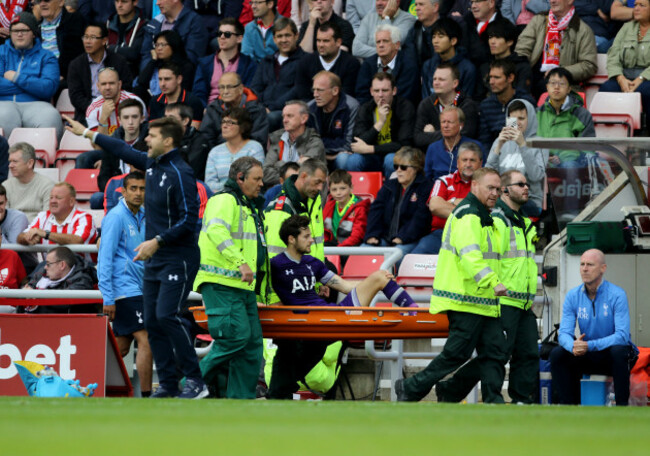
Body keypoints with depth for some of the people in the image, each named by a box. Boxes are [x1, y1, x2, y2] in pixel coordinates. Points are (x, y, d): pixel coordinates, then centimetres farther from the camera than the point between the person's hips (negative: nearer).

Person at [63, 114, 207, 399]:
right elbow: (125, 151, 28)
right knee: (152, 321, 4)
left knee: (166, 316, -19)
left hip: (178, 259, -9)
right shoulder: (152, 164, 10)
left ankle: (194, 380, -14)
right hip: (154, 261, 9)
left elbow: (189, 220, -19)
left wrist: (157, 241, -22)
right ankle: (168, 384, 7)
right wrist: (87, 133, 34)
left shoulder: (181, 174, -16)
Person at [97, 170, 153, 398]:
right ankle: (146, 396, -11)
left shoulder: (143, 217, 13)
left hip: (137, 289, 8)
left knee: (121, 347, 9)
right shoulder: (116, 217, -10)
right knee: (145, 340, -12)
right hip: (124, 291, -8)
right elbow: (105, 258, -13)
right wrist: (108, 299, -17)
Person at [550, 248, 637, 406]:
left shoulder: (617, 295, -15)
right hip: (587, 357, 4)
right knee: (557, 354, -19)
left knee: (618, 351, -37)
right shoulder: (573, 296, -1)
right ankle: (569, 404, -10)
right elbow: (564, 333, -6)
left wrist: (590, 345, -35)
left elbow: (622, 336, -23)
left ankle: (622, 405, -27)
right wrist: (573, 345, -31)